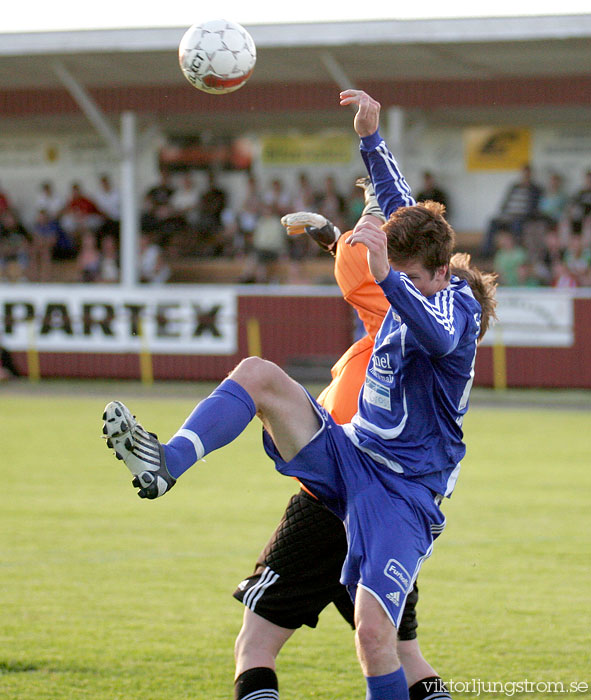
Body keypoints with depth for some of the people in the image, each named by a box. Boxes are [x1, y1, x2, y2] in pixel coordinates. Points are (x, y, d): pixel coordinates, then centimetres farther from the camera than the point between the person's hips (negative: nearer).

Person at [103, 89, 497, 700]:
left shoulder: (457, 304, -16)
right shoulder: (412, 287, 6)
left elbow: (438, 338, -42)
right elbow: (398, 206, 21)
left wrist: (387, 277, -57)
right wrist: (370, 138, 15)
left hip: (404, 494, -7)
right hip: (348, 458, 7)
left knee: (373, 631, -24)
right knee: (258, 374, -10)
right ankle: (165, 464, -20)